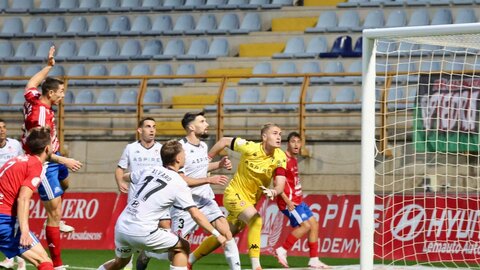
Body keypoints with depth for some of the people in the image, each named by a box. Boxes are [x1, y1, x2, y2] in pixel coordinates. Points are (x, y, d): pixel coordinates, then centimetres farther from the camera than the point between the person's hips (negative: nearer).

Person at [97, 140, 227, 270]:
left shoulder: (150, 170, 12)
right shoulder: (179, 184, -5)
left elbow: (125, 177, 33)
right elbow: (196, 215, -10)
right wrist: (217, 234, -4)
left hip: (121, 226, 6)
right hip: (142, 232, -6)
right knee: (183, 247, 9)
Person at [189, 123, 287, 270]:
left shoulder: (280, 157, -13)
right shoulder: (251, 148, -21)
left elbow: (280, 185, -20)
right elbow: (224, 141, -6)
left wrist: (273, 192, -43)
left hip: (250, 201, 5)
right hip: (234, 193, -5)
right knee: (255, 219, -30)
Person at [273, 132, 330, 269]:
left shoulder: (294, 160, 14)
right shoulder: (284, 160, -15)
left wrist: (298, 198, 15)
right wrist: (287, 201, -22)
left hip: (297, 200, 10)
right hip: (289, 201, -10)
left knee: (314, 224, 7)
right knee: (305, 225, -15)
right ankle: (282, 250, -4)